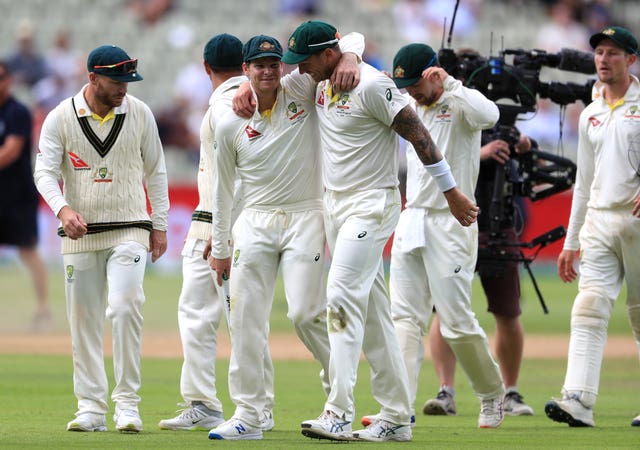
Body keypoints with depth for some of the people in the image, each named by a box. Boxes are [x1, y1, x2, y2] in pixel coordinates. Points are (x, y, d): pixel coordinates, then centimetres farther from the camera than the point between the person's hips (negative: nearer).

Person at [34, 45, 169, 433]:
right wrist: (63, 208, -27)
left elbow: (155, 171, 10)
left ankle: (128, 404, -12)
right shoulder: (61, 118, -4)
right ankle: (92, 409, 10)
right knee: (83, 320, 3)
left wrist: (160, 225, 7)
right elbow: (45, 172, -8)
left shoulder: (140, 114, 1)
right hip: (79, 234, 1)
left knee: (125, 308, -17)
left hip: (129, 230, -1)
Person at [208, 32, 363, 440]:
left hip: (305, 219, -3)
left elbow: (352, 40, -2)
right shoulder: (230, 125, 3)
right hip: (255, 223, 3)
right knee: (247, 318, -2)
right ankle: (248, 416, 1)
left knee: (306, 312, -14)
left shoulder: (302, 92, -2)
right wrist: (219, 249, 14)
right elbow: (223, 189, 12)